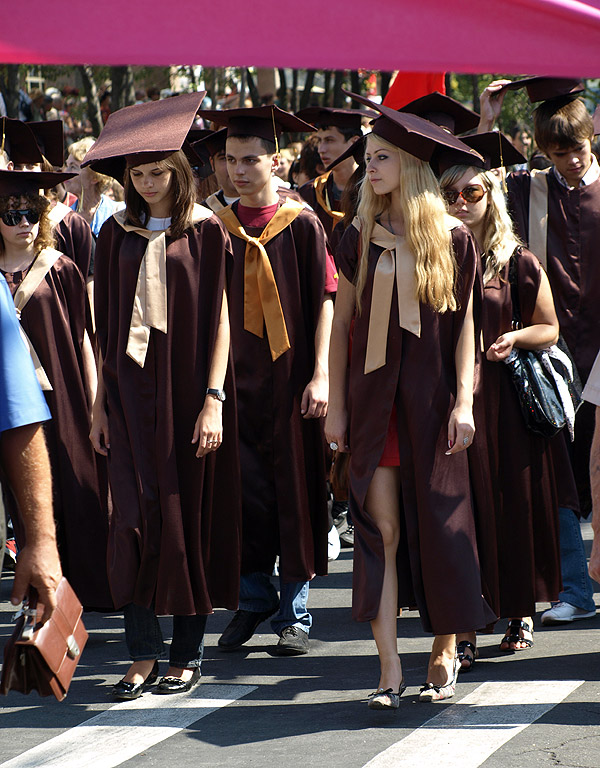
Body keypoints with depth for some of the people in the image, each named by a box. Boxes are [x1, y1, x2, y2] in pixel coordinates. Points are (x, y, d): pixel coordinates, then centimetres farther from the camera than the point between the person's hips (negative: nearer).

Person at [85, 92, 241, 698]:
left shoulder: (205, 231, -1)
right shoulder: (118, 233, 9)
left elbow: (219, 319, -4)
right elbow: (107, 324, 10)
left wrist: (213, 399, -11)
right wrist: (101, 401, 6)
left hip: (188, 387, -2)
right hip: (132, 387, 3)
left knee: (189, 513, 1)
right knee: (135, 516, -4)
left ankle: (188, 653, 10)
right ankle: (143, 653, 1)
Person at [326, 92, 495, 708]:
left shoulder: (452, 240, 1)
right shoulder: (360, 239, 5)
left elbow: (465, 324, 3)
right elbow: (342, 324, 7)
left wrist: (464, 401, -5)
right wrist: (336, 405, 2)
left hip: (431, 402, -1)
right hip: (373, 401, 1)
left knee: (439, 525, 1)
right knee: (382, 528, -4)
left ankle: (444, 652, 16)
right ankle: (389, 668, -4)